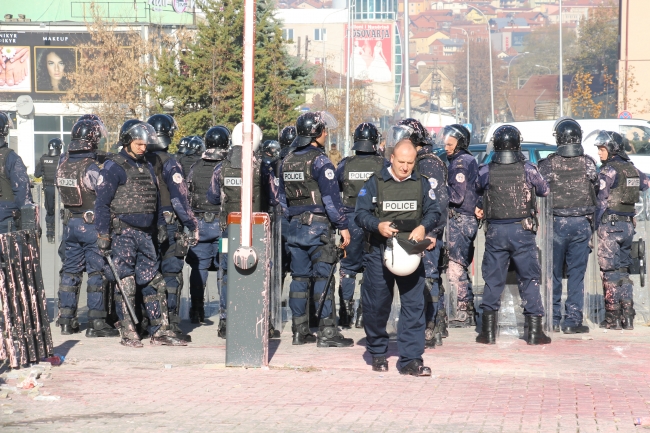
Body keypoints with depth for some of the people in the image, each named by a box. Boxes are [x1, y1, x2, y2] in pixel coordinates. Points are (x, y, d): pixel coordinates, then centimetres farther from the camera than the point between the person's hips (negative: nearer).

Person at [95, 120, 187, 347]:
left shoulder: (148, 168, 17)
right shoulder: (114, 168, -6)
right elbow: (102, 203, -8)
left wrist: (161, 225, 19)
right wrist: (103, 235, -13)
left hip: (145, 234, 7)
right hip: (123, 233, -7)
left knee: (154, 282, 5)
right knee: (126, 284, -3)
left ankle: (160, 331, 8)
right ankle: (128, 333, 2)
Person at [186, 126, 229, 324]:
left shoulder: (195, 168, 3)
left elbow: (187, 197, 7)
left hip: (200, 223, 3)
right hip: (223, 223, -3)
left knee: (199, 267, 9)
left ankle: (197, 310, 10)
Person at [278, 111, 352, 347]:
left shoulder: (287, 161, 11)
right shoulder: (320, 161, -12)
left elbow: (282, 197, 18)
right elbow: (331, 197, -15)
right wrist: (343, 226, -10)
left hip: (294, 226, 7)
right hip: (318, 225, -7)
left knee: (299, 277, 10)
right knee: (323, 277, -5)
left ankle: (299, 331, 13)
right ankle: (327, 332, -7)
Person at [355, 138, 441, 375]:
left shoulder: (422, 184, 8)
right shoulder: (375, 183, 1)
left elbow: (434, 211, 7)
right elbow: (361, 213, -1)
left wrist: (423, 227, -14)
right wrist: (378, 225, -20)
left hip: (411, 251, 1)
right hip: (379, 251, -1)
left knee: (413, 304, -5)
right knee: (376, 304, 5)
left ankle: (410, 359, -3)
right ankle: (377, 353, 25)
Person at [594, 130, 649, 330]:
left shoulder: (608, 170, -11)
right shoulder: (632, 169, 9)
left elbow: (601, 201, -14)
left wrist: (594, 226, -11)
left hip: (610, 224, -7)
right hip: (628, 224, 7)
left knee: (610, 271, -2)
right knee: (623, 270, 12)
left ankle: (613, 317, -2)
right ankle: (627, 316, 11)